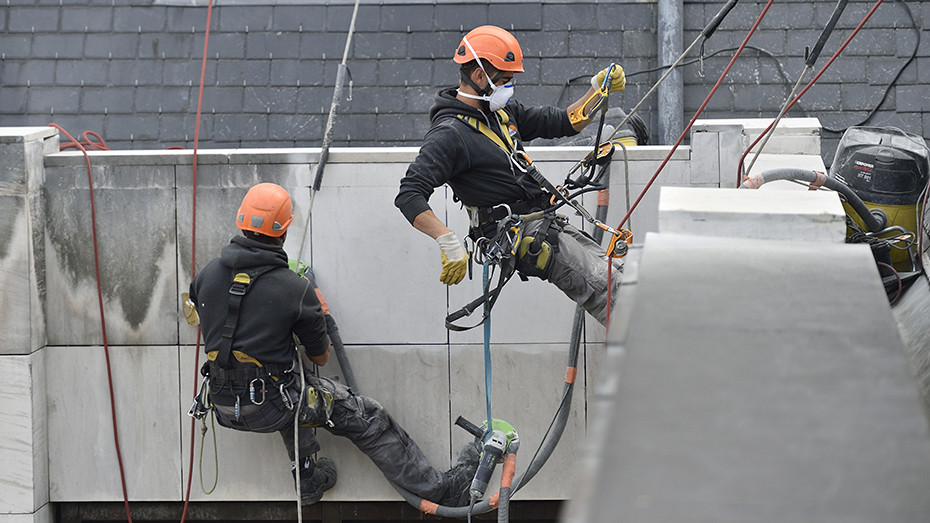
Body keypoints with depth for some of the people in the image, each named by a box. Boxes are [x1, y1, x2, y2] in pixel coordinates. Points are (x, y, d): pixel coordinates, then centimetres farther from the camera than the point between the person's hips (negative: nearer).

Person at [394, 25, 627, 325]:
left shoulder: (503, 112, 13)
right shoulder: (450, 134, -15)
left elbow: (562, 123, 22)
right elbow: (409, 196, -23)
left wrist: (599, 88, 8)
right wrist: (448, 243, -34)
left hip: (545, 222, 9)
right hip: (520, 234, -9)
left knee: (618, 274, 6)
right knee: (606, 288, -16)